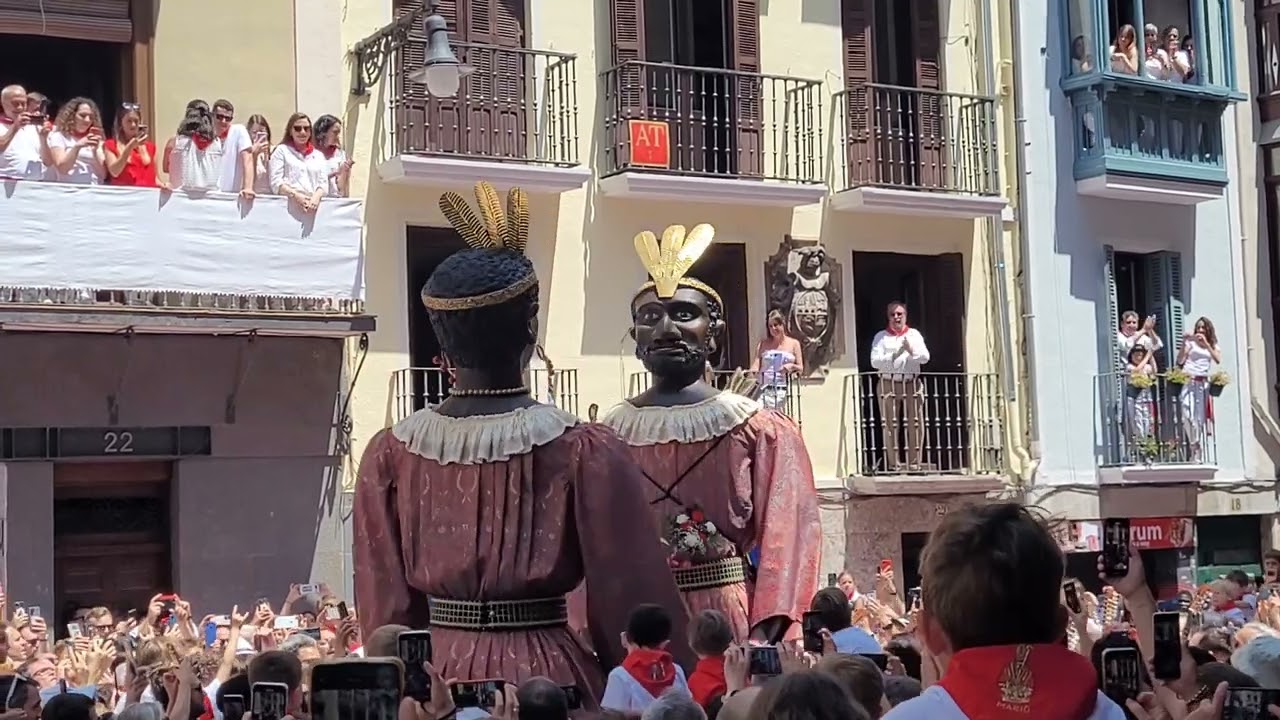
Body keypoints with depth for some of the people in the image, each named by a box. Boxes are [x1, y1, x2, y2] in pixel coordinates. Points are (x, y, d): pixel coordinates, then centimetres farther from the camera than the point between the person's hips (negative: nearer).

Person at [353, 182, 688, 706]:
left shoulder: (389, 455, -5)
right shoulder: (586, 451, -13)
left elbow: (386, 609, 2)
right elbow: (630, 601, -8)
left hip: (437, 677, 2)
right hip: (547, 676, -2)